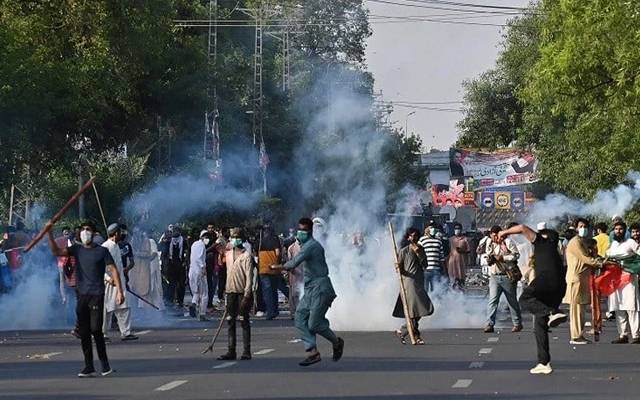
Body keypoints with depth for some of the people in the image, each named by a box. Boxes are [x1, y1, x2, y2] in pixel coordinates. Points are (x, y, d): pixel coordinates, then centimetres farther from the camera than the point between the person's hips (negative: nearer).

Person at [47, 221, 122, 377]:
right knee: (84, 332, 4)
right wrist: (50, 233, -13)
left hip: (97, 295, -4)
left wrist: (119, 290, -11)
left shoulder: (102, 251, 0)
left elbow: (113, 270, -2)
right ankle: (89, 367, 9)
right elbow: (56, 251, 0)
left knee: (95, 329, -12)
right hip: (82, 295, 4)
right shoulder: (77, 249, 10)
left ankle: (105, 363, 1)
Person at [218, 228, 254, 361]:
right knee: (230, 322, 6)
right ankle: (231, 351, 10)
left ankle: (246, 352, 0)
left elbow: (249, 277, -12)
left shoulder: (246, 255, -8)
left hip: (242, 292, -6)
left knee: (244, 322, -3)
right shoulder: (228, 254, 11)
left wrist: (246, 296, -18)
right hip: (231, 292, 6)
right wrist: (226, 289, 16)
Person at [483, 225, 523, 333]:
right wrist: (489, 259, -4)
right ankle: (489, 324, -10)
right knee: (492, 300, -8)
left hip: (508, 276, -4)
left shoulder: (508, 242, -6)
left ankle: (517, 324, 19)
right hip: (494, 276, 4)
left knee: (512, 301, 7)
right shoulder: (490, 244, 10)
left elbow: (516, 255, -10)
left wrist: (503, 258, -19)